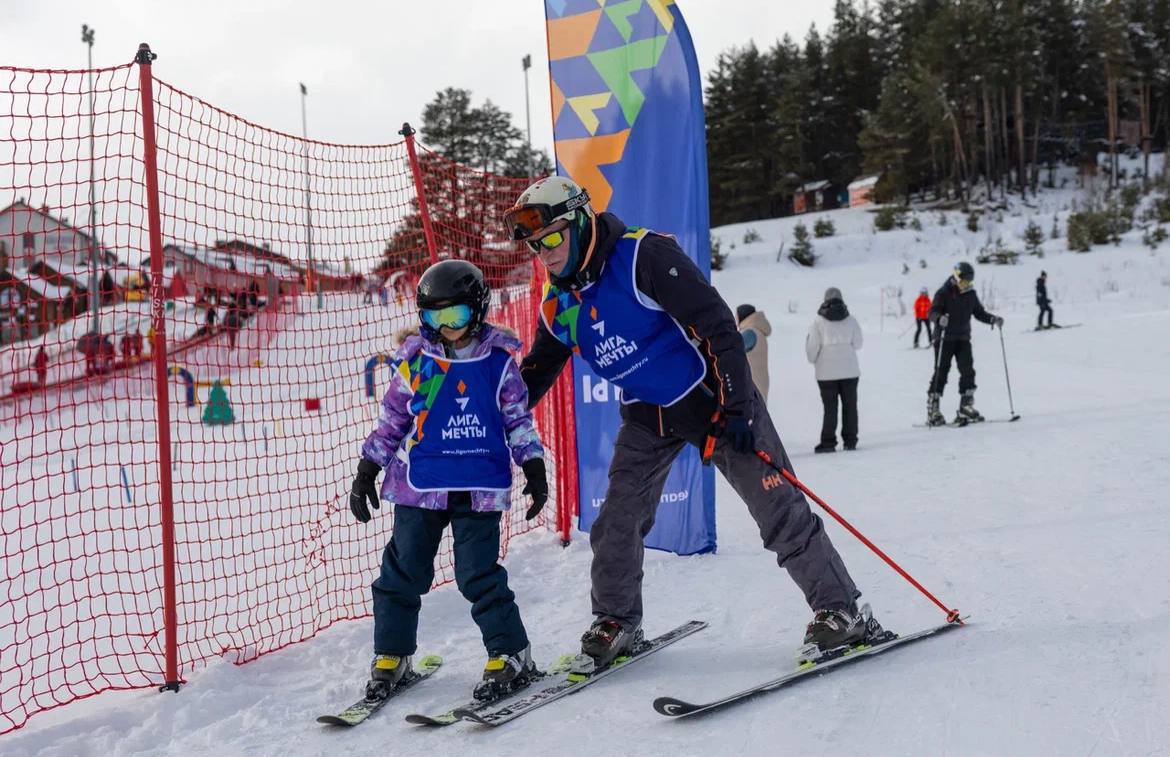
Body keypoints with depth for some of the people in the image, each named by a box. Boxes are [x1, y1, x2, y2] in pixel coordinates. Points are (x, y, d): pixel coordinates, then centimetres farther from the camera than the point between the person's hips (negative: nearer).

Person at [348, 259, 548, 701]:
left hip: (480, 487, -2)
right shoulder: (416, 360, 4)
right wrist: (366, 471, 10)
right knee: (403, 573, 6)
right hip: (420, 485, 2)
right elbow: (392, 419, 11)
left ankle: (511, 655, 8)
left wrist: (534, 468, 3)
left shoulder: (498, 360, 1)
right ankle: (391, 655, 21)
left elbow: (518, 419, 9)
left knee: (478, 575, -5)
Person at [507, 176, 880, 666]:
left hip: (707, 397, -6)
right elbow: (534, 375, 14)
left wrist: (736, 408, -26)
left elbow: (717, 325, -24)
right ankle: (615, 622, 22)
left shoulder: (644, 256, -23)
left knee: (779, 511, -7)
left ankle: (841, 610, 4)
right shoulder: (558, 305, -2)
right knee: (616, 523, 2)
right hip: (646, 415, 6)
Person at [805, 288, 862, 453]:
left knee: (830, 407, 2)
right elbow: (858, 343, 6)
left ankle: (828, 442, -1)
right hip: (850, 371, 2)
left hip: (826, 372, -2)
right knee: (850, 405, 9)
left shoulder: (818, 321, -7)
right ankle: (850, 440, 10)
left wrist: (814, 360, 15)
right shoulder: (851, 320, 0)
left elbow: (812, 346, -5)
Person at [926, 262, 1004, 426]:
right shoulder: (944, 292, -7)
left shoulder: (971, 294, 10)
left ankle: (966, 408, 2)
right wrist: (940, 318, -37)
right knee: (941, 373, -5)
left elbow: (979, 312, 16)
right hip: (944, 338, -5)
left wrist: (993, 319, -2)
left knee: (968, 371, -4)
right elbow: (933, 311, -15)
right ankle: (932, 411, -1)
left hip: (963, 338, 5)